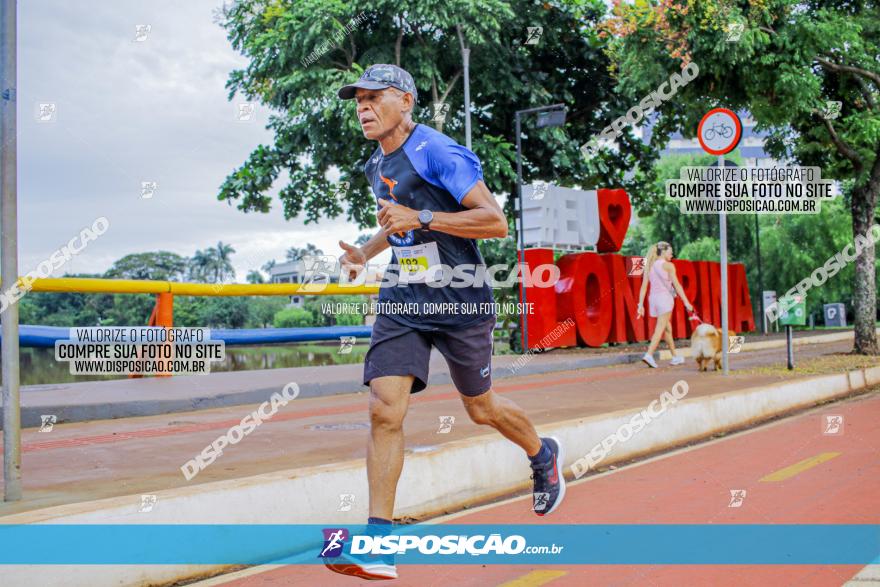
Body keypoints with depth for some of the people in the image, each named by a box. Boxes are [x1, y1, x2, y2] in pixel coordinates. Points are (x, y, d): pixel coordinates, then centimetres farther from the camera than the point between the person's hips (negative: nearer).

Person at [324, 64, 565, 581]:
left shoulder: (438, 152, -15)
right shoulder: (378, 164, 11)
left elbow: (496, 221, -20)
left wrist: (420, 217, -26)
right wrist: (367, 252, 14)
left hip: (460, 301, -6)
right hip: (403, 298, 6)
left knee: (481, 409, 11)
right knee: (385, 409, -11)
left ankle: (544, 457, 44)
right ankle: (378, 544, -8)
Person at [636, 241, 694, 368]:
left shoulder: (650, 266, 14)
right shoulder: (668, 265, -3)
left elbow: (644, 287, 9)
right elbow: (677, 285, -6)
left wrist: (641, 305, 8)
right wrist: (686, 302, -5)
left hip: (654, 298, 6)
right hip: (665, 297, -6)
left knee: (668, 328, 17)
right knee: (660, 329, -10)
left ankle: (675, 357, 24)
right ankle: (649, 355, -25)